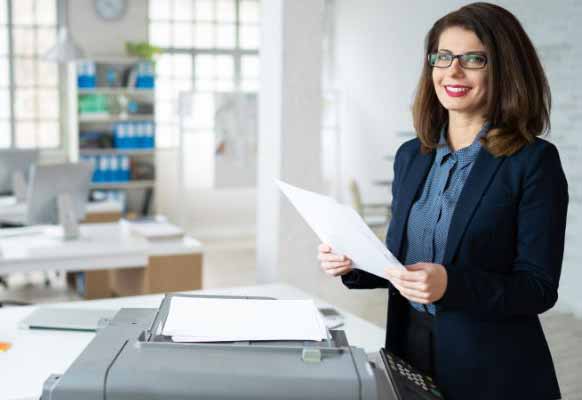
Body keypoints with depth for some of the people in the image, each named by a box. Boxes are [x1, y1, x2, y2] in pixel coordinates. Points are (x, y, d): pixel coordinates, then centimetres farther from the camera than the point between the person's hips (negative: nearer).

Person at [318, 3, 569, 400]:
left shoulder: (534, 161, -12)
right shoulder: (410, 156, 5)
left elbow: (539, 288, -14)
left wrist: (451, 285, -29)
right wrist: (354, 265, -9)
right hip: (410, 352, 5)